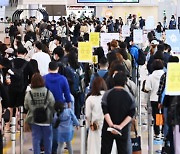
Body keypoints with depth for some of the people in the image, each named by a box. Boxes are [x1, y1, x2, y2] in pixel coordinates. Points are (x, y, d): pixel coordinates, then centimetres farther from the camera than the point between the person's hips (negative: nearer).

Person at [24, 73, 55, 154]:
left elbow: (26, 107, -1)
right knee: (47, 138, 15)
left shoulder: (28, 94, -13)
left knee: (36, 139, 8)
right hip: (47, 120, 0)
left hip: (34, 120, 0)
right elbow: (53, 106, -8)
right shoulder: (48, 93, -15)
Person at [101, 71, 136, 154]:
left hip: (108, 128, 0)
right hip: (124, 130, 0)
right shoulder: (129, 96, -2)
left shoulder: (107, 94, -4)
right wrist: (121, 126, -16)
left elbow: (105, 112, -14)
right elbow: (131, 114, -10)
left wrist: (111, 125, -18)